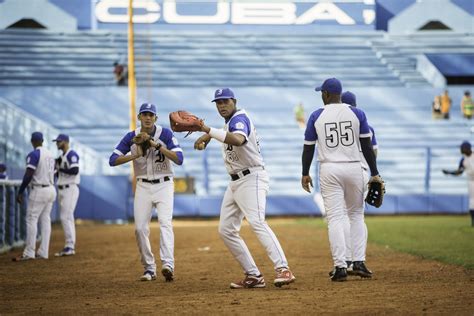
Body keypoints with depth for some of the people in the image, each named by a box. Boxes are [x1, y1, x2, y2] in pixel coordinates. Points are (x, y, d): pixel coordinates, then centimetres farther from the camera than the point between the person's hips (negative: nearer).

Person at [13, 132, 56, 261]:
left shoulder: (33, 154, -13)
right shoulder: (50, 154, 13)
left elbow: (28, 175, -19)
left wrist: (20, 192, -16)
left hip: (39, 190, -8)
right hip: (51, 190, 8)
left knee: (31, 219, -7)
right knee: (45, 219, 9)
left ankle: (29, 253, -10)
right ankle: (43, 252, 8)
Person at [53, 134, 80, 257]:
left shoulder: (71, 154, -11)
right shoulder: (61, 156, 18)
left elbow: (74, 171, -24)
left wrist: (61, 169, -14)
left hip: (70, 189, -10)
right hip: (62, 190, 10)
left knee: (66, 217, -13)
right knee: (66, 218, 9)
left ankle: (70, 246, -12)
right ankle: (69, 247, 12)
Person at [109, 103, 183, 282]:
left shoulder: (165, 134, -9)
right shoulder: (131, 137, -2)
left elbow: (179, 159, -16)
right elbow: (113, 160, -6)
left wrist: (158, 146, -24)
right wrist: (136, 155, -19)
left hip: (164, 185, -3)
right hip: (143, 186, 3)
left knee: (165, 222, -20)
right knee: (140, 228, -2)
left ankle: (168, 265, -33)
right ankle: (149, 269, 10)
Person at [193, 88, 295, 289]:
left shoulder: (239, 118, -13)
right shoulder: (230, 123, 16)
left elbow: (238, 140, -36)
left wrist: (208, 130, -37)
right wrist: (207, 136, 21)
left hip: (252, 178, -11)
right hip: (235, 182, 11)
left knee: (257, 222, -27)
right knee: (226, 230, 7)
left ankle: (283, 270, -38)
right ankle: (253, 276, 8)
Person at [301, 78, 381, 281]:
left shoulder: (316, 116, 0)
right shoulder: (357, 113, 1)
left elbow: (308, 147, 3)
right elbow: (366, 146, -1)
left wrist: (305, 174, 14)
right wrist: (374, 173, 3)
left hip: (329, 171, -1)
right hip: (353, 169, 1)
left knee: (335, 218, -2)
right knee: (356, 215, 14)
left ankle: (340, 266, -9)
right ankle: (359, 262, 2)